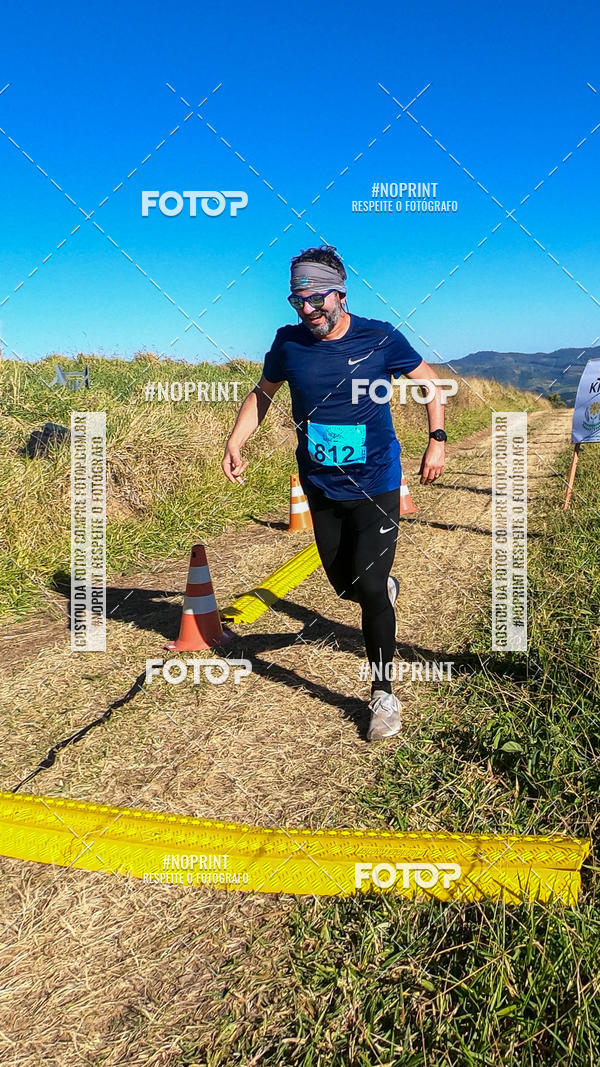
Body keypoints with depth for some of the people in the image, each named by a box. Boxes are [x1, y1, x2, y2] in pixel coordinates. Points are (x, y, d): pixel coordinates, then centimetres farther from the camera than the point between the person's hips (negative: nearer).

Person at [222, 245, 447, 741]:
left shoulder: (380, 337, -11)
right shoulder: (289, 342, -5)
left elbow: (428, 380, 3)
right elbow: (263, 392, 12)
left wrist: (437, 440, -7)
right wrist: (235, 442, 0)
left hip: (375, 486, -3)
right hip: (321, 489, 4)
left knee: (370, 589, -8)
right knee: (344, 584, 14)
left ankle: (384, 694, 10)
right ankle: (386, 587, 51)